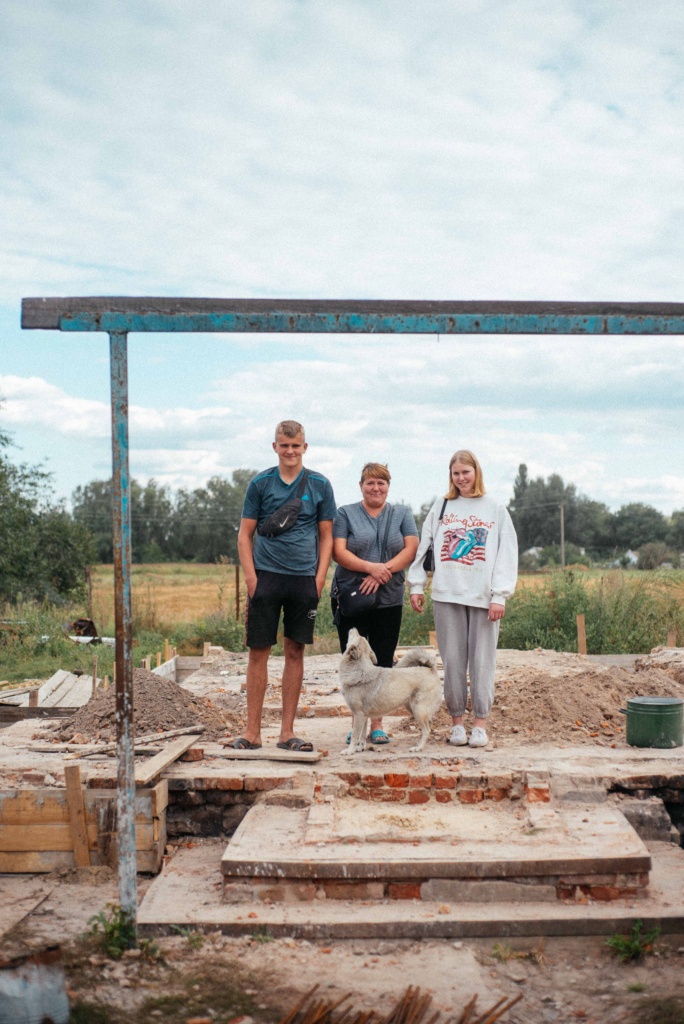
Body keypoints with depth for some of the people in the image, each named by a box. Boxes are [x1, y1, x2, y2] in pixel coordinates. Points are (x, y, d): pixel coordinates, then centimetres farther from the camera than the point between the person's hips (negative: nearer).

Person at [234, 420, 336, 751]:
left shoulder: (320, 485, 7)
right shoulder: (261, 483, 4)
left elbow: (326, 536, 10)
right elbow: (245, 535, 5)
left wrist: (320, 576, -1)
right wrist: (250, 576, -5)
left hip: (304, 578, 1)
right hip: (266, 575, -1)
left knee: (295, 652, 6)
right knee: (258, 651, -1)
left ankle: (287, 731, 13)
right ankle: (253, 731, 7)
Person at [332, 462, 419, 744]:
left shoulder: (402, 514, 11)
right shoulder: (345, 514, 6)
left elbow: (411, 549, -1)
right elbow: (338, 552, -5)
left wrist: (383, 572, -14)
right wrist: (370, 567, -20)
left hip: (389, 599, 1)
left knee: (383, 662, 3)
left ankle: (377, 724, 12)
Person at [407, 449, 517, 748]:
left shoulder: (495, 509, 8)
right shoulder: (441, 507, 12)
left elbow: (507, 555, 2)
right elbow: (421, 547, 12)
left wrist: (500, 595, -7)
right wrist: (416, 585, 4)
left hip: (483, 596, -1)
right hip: (447, 595, 1)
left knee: (482, 660, 0)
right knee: (452, 660, 2)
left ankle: (480, 723, 7)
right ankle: (456, 720, 11)